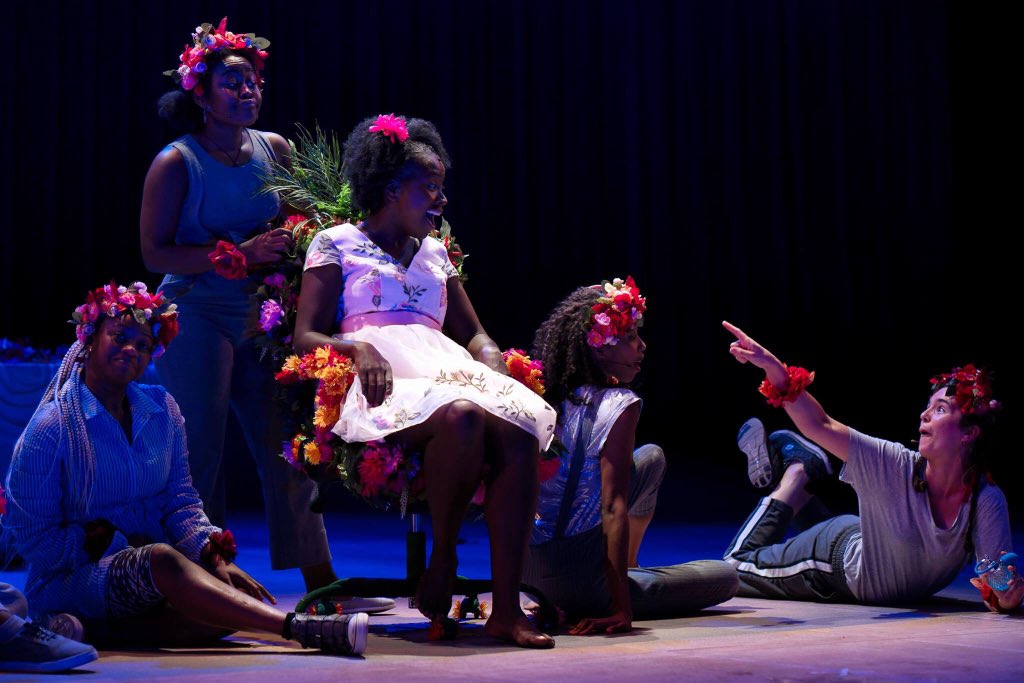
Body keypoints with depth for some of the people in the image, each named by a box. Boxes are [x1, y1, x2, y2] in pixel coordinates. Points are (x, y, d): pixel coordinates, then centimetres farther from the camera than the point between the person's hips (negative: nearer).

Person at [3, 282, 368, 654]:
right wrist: (119, 547, -15)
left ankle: (107, 631, -22)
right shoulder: (51, 427, -7)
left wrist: (215, 557, -13)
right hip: (73, 580, -5)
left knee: (242, 596, -25)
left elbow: (180, 502, 6)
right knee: (162, 559, -38)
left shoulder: (162, 410, 8)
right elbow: (33, 539, -7)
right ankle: (298, 628, -48)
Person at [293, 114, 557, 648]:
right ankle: (442, 558, -17)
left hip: (448, 375, 5)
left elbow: (473, 333, 29)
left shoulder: (434, 253, 29)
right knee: (461, 416, -39)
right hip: (382, 388, -5)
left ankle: (506, 609, -31)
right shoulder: (336, 244, 13)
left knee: (520, 434, -29)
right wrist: (359, 349, -17)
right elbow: (305, 337, 4)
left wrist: (494, 364, 4)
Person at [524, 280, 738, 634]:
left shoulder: (553, 399, 2)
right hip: (576, 579, -6)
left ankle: (626, 565, 32)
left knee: (652, 457, 23)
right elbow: (614, 510, -24)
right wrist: (621, 611, -26)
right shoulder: (620, 405, -17)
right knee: (725, 577, 13)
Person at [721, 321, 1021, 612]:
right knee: (738, 566, 19)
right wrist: (772, 366, -42)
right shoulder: (896, 465, -31)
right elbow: (820, 425, -32)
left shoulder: (988, 501, -29)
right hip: (841, 555, -1)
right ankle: (793, 472, 29)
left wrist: (1008, 595, -54)